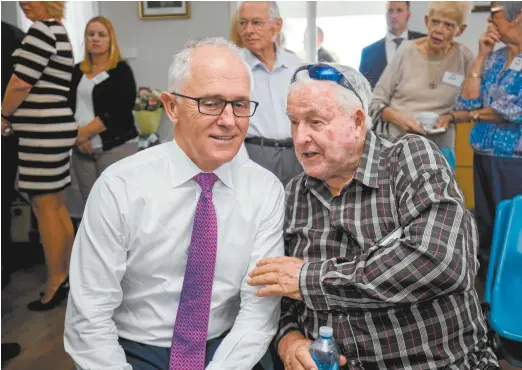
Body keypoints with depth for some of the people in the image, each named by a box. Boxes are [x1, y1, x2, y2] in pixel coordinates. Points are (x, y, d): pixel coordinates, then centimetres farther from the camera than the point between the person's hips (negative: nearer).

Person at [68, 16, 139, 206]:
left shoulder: (121, 70, -3)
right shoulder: (78, 71, 13)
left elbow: (117, 112, -12)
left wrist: (82, 132, -12)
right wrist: (76, 135, -8)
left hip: (116, 147, -5)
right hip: (83, 149, 5)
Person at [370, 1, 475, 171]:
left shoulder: (464, 57, -2)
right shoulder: (406, 50, -4)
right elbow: (376, 102, -1)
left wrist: (450, 117, -11)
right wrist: (398, 118, -19)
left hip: (439, 149, 1)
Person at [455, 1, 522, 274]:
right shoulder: (493, 59, 10)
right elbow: (466, 103, 0)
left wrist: (471, 116, -4)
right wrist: (481, 57, -2)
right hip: (483, 155, 7)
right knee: (485, 228, 16)